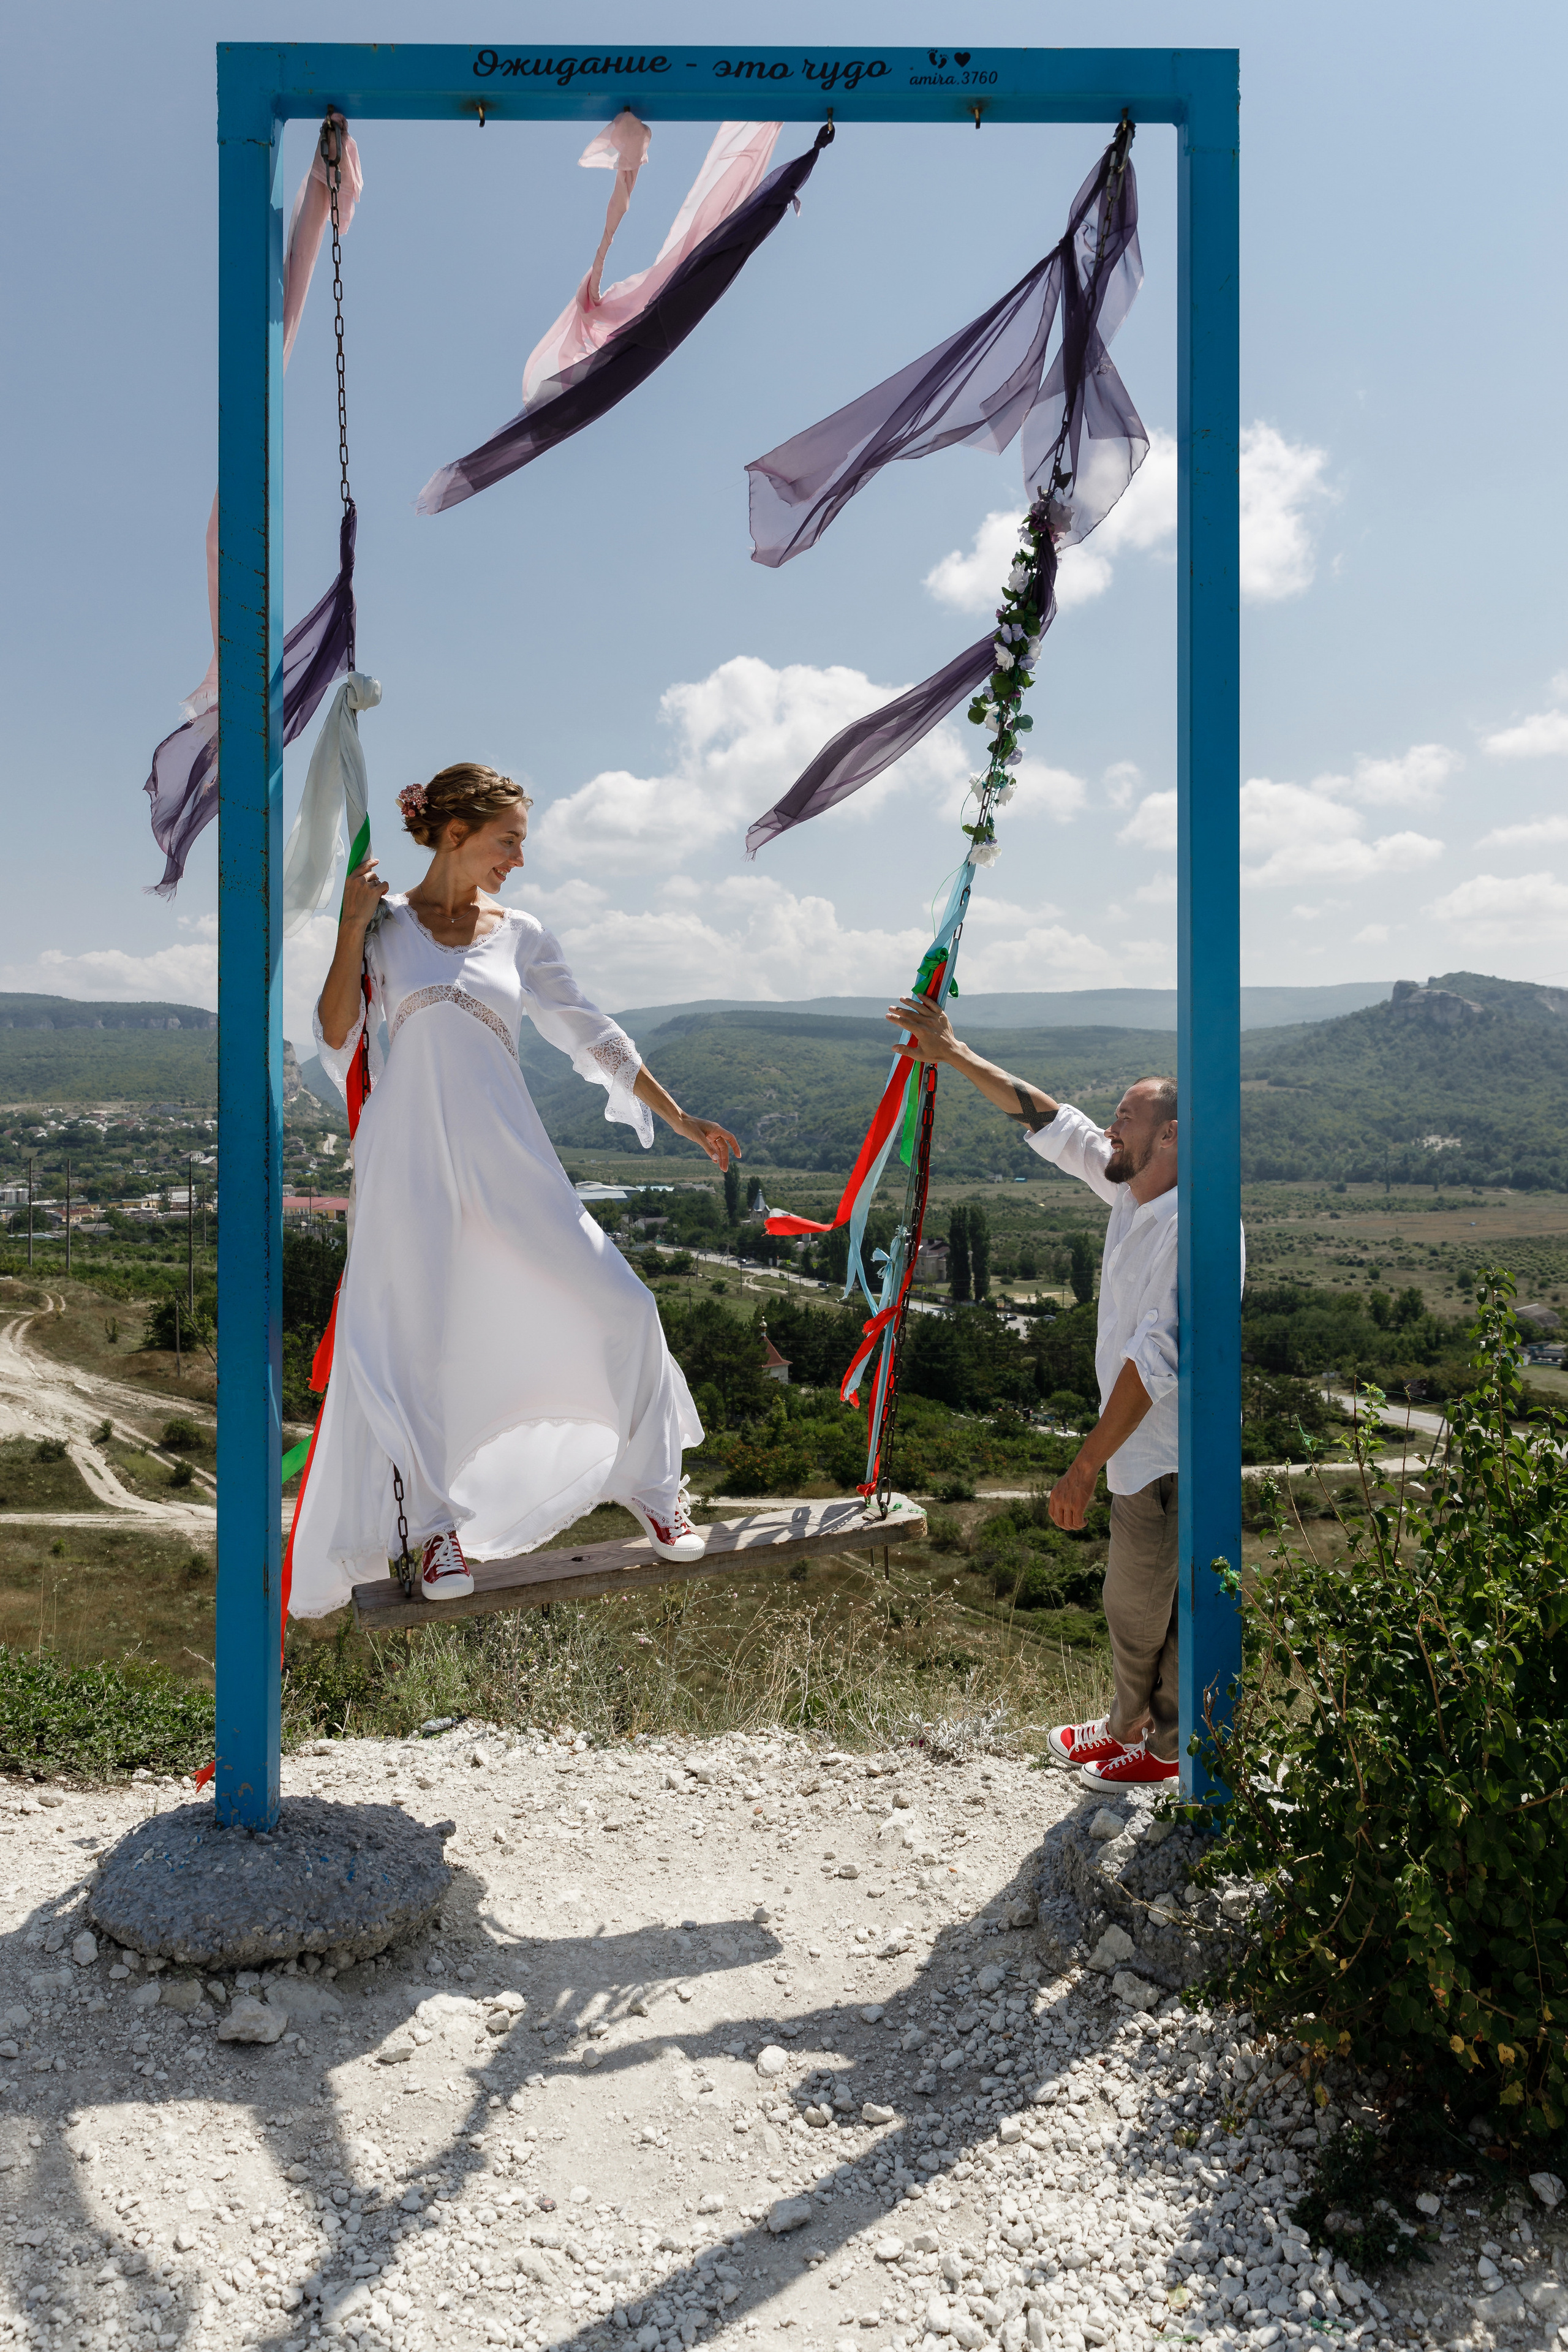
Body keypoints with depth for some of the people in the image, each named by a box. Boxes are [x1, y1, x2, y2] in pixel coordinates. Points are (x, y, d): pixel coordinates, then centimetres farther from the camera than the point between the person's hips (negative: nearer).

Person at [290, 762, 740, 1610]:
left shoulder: (522, 934, 12)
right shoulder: (385, 920, 6)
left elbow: (591, 1035, 15)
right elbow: (336, 1037, 0)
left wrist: (678, 1116, 13)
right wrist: (351, 929, -7)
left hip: (508, 1158, 2)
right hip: (412, 1160, -2)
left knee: (622, 1309, -4)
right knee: (411, 1342, 0)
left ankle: (650, 1483, 16)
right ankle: (436, 1523, 20)